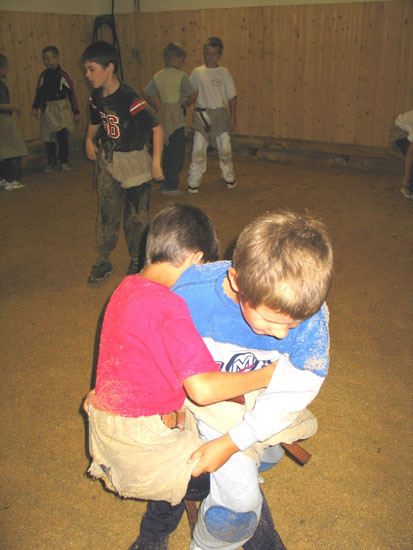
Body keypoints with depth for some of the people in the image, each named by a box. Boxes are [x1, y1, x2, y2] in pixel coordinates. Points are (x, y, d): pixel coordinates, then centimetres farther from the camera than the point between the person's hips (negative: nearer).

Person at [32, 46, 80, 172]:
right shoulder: (43, 75, 8)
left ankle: (64, 161, 7)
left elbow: (72, 93, -1)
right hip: (47, 110, 4)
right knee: (48, 138, 5)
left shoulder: (63, 74, -4)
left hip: (61, 108, -4)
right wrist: (35, 107, 4)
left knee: (62, 135, -14)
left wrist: (76, 112, -1)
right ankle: (52, 162, 21)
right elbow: (38, 92, 15)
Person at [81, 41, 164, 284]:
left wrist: (156, 162, -22)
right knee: (107, 212, 11)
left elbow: (157, 128, -20)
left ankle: (138, 262, 23)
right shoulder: (97, 98, 0)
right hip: (108, 161, 6)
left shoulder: (130, 99, -22)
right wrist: (90, 141, 6)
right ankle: (103, 262, 23)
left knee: (136, 215, 3)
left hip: (134, 162, -6)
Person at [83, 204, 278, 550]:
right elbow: (202, 389, -31)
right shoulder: (167, 305, -27)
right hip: (140, 439, -9)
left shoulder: (128, 287, 3)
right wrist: (267, 376, -18)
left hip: (105, 415, 9)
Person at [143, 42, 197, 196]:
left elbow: (145, 94, 11)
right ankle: (170, 186, 2)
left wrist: (157, 107, 16)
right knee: (177, 153, 1)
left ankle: (165, 183, 25)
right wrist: (184, 105, 1)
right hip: (176, 117, -7)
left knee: (168, 151, 18)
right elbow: (193, 96, -15)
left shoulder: (158, 76, 7)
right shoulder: (181, 75, -11)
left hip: (163, 115, 7)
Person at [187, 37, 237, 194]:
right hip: (202, 114, 0)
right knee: (198, 149, -4)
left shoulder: (224, 72, 2)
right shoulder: (197, 72, 2)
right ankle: (193, 182, 3)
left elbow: (232, 96, 3)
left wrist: (233, 117, -1)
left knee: (225, 148, 5)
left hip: (220, 113, 0)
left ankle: (229, 177, 24)